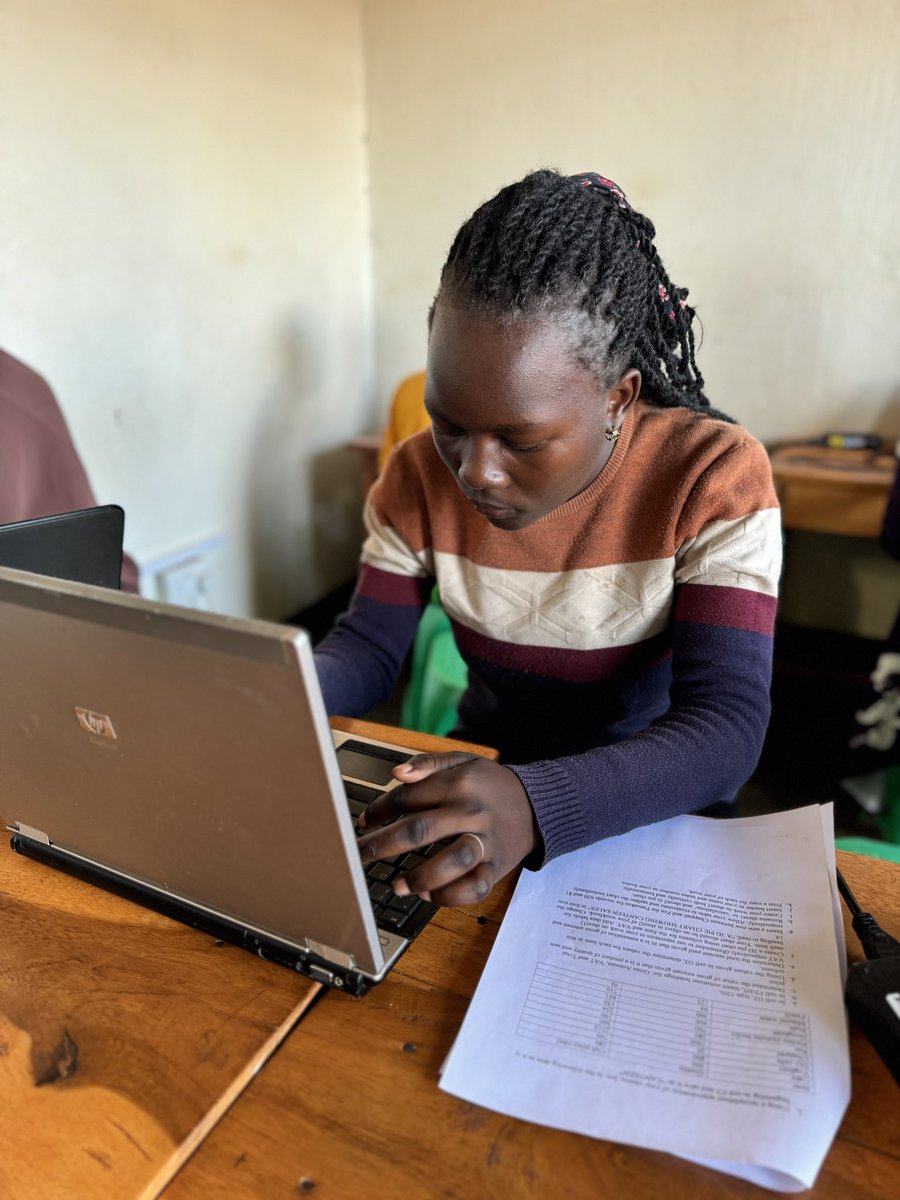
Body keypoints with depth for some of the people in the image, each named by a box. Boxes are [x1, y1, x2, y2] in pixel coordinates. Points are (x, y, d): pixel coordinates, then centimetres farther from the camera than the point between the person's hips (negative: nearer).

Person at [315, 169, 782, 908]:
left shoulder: (714, 475, -18)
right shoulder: (422, 476, -7)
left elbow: (727, 731, -24)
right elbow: (366, 650, -5)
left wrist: (536, 806, -41)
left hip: (653, 812, -1)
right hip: (485, 774, 2)